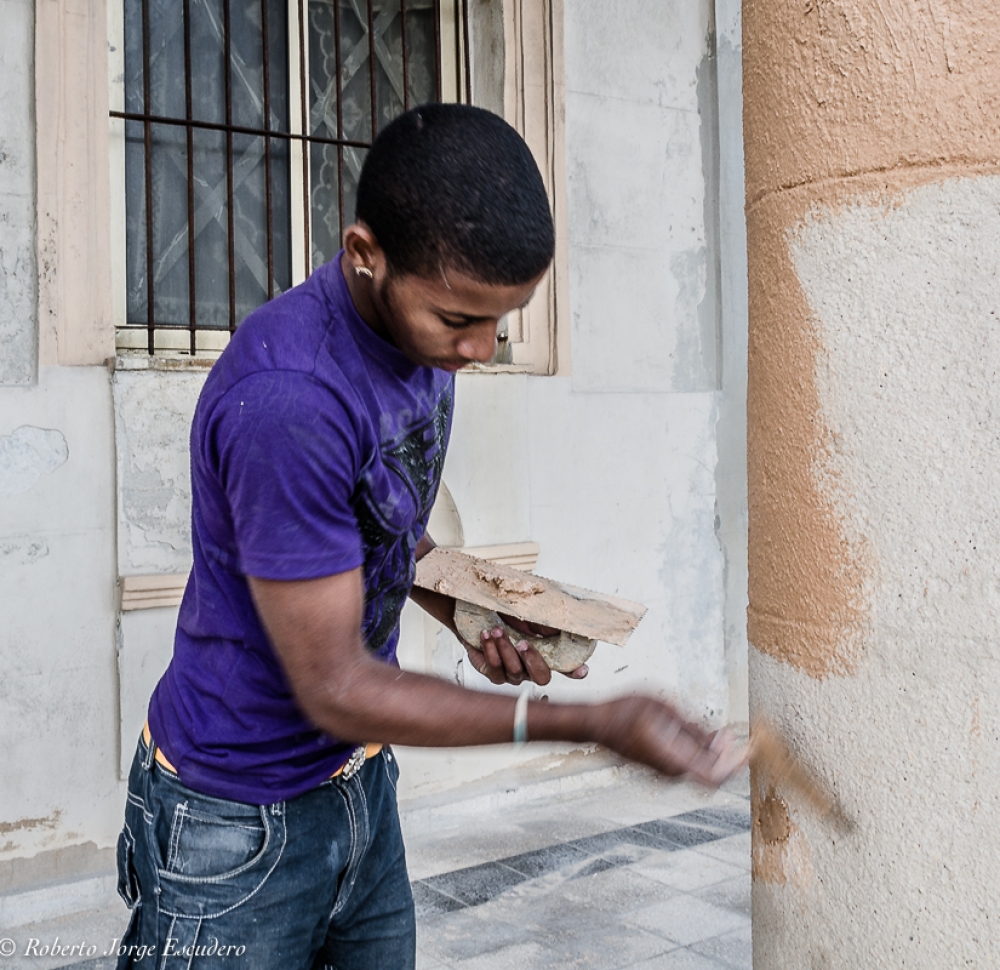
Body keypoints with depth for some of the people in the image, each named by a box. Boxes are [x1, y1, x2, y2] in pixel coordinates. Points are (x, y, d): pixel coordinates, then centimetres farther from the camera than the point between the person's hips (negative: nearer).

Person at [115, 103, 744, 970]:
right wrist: (597, 723, -23)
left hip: (360, 783, 7)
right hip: (240, 821, -7)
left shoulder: (423, 333, -3)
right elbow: (336, 689, -24)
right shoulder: (286, 400, -31)